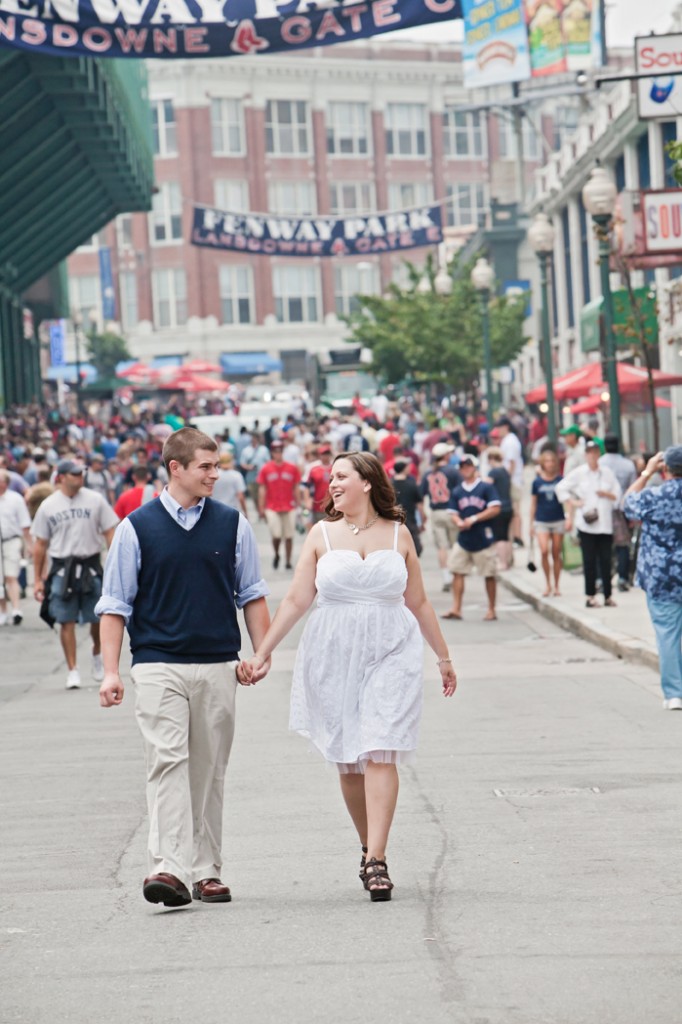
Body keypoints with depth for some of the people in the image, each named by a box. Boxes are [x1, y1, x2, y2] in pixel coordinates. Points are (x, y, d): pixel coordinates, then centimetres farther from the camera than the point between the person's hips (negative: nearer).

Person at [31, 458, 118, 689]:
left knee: (98, 618, 4)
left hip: (91, 566, 0)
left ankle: (97, 654, 33)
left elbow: (110, 534, 3)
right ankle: (72, 671, 5)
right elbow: (40, 545, 8)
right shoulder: (48, 506, 3)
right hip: (61, 568, 0)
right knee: (66, 622, -2)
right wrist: (38, 580, 6)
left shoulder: (95, 500, 1)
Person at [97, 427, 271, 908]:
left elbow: (252, 593, 14)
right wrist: (111, 670, -4)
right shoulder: (137, 528, 0)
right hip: (159, 665, -2)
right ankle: (169, 868, -18)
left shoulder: (232, 524, 7)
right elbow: (115, 603, 3)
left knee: (209, 771, 7)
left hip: (219, 665, 2)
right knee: (167, 763, -13)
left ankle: (206, 870, 15)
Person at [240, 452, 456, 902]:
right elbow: (296, 600, 5)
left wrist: (443, 656, 19)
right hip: (335, 656, 1)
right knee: (347, 759, 4)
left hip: (391, 652, -1)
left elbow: (419, 603, 14)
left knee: (380, 751, -13)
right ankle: (370, 850, 21)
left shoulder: (398, 535, 6)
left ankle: (376, 860, -15)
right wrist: (262, 653, 0)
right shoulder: (322, 535, 6)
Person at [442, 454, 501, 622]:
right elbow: (453, 514, 11)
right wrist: (459, 522, -12)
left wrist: (474, 519, -16)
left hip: (483, 538, -4)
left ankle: (491, 610, 11)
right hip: (463, 539, 4)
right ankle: (456, 609, 1)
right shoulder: (456, 492, 11)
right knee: (457, 572, -2)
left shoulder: (486, 487, -3)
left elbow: (495, 509, -10)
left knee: (489, 575, 2)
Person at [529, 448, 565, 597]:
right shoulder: (537, 482, 2)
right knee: (544, 551, -16)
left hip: (558, 521, 0)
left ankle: (556, 586, 16)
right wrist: (531, 524, 8)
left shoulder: (561, 480, 1)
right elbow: (533, 503, 8)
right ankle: (547, 584, 1)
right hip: (541, 522, 0)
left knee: (556, 554, 5)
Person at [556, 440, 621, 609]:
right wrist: (573, 503, -3)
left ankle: (608, 596, 7)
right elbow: (561, 488, 7)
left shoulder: (607, 472, 9)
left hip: (605, 523, 2)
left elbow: (617, 495, 12)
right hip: (586, 523, -2)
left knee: (605, 560, 1)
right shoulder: (578, 473, 3)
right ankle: (590, 595, 3)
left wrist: (606, 494, -7)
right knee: (589, 561, -2)